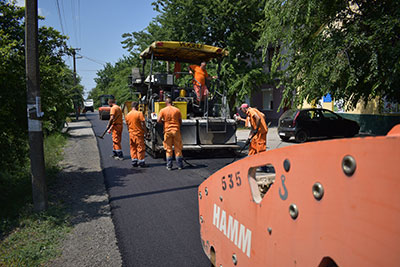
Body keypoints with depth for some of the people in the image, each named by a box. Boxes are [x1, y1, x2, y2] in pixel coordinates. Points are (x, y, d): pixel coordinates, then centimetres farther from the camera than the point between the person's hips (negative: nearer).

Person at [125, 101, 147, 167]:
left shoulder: (127, 115, 7)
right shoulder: (139, 113, -12)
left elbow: (127, 126, 14)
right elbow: (142, 124, -14)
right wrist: (145, 132, -5)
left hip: (131, 134, 6)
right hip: (139, 133, -5)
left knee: (133, 148, 14)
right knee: (140, 148, 1)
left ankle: (134, 161, 16)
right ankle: (141, 162, 4)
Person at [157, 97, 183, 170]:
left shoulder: (163, 110, -2)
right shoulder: (177, 110, 2)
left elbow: (158, 120, -9)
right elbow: (180, 121, 5)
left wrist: (164, 121, 11)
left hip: (167, 131, -1)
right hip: (176, 130, 1)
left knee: (168, 149, 6)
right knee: (178, 148, 8)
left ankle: (169, 166, 8)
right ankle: (180, 165, 12)